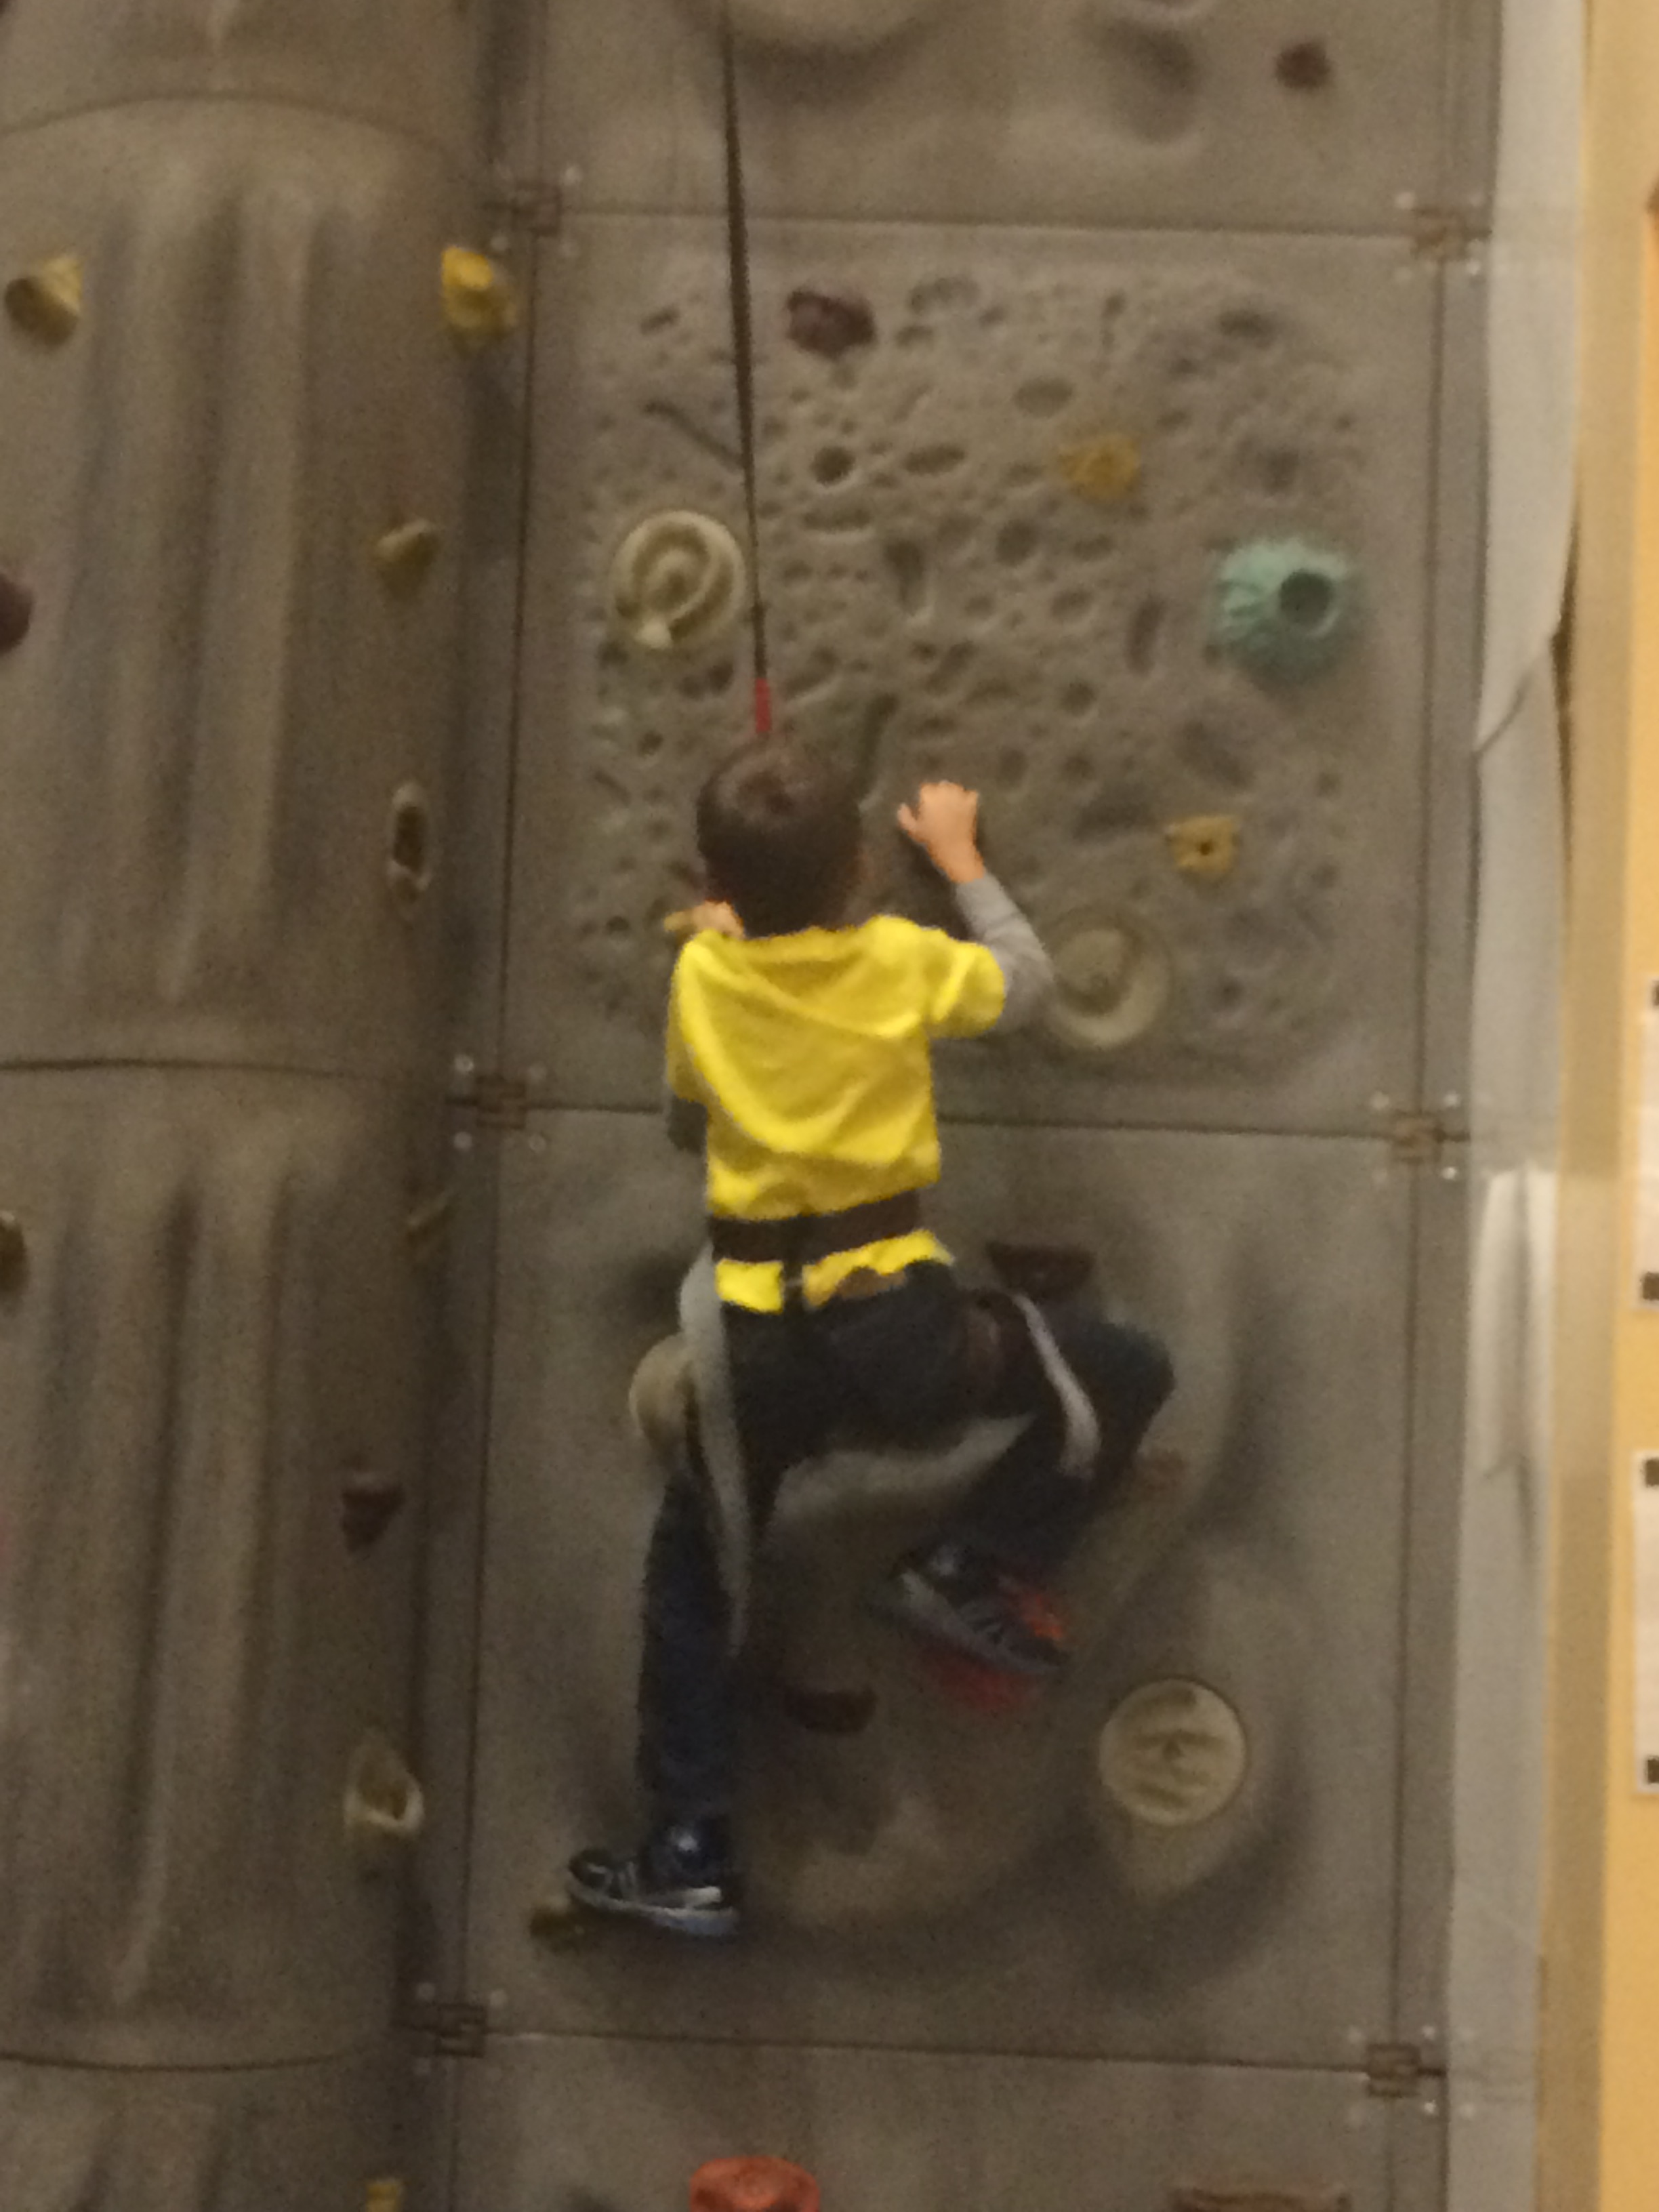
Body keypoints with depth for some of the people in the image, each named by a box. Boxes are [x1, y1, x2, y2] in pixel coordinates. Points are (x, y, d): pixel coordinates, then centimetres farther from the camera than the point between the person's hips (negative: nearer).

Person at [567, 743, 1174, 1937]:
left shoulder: (703, 975, 3)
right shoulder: (900, 959, -1)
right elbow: (1027, 980, 17)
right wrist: (959, 854, 29)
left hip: (757, 1336, 3)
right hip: (899, 1322, -2)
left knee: (691, 1581, 20)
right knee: (1129, 1374, 15)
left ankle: (689, 1854, 20)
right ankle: (971, 1568, 7)